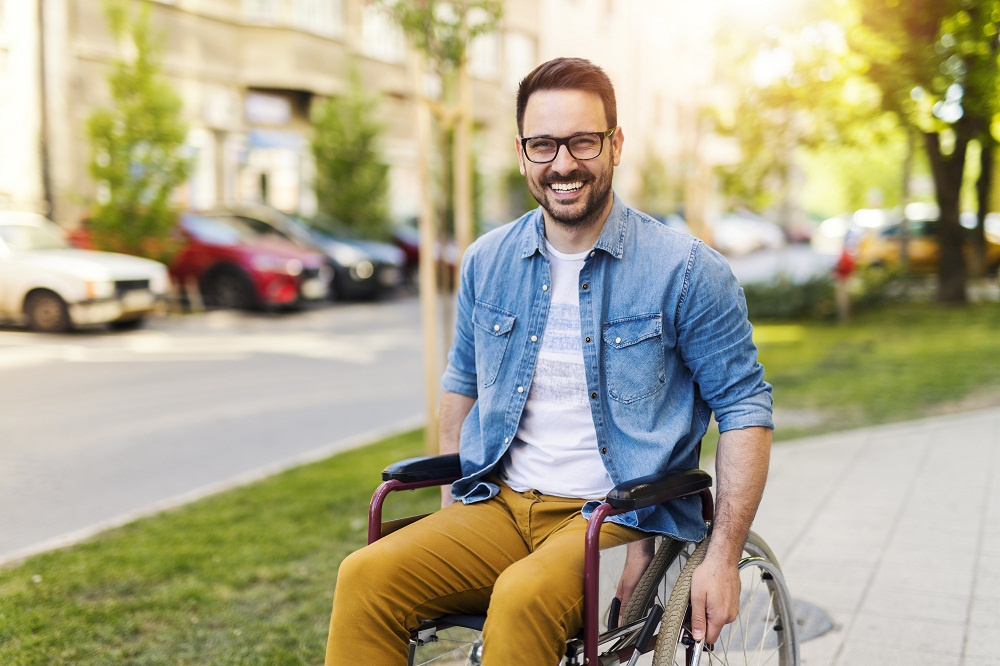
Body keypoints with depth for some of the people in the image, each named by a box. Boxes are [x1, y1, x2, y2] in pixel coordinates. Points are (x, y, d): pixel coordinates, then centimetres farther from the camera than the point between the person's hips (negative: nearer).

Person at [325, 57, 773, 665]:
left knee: (523, 596, -35)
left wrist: (723, 559, -10)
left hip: (619, 518, -4)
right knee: (365, 578, -21)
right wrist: (453, 505, 17)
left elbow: (746, 408, -2)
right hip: (501, 506, 4)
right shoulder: (487, 262, 8)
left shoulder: (686, 270, -5)